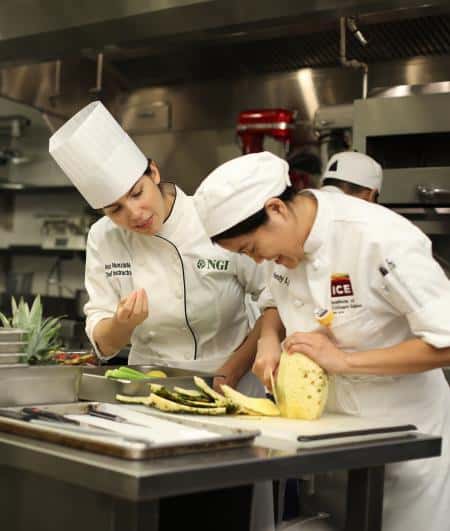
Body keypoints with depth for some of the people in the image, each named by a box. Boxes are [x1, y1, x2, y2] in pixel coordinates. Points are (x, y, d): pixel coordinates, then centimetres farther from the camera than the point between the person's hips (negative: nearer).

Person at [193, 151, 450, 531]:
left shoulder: (383, 241, -27)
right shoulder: (285, 235, -6)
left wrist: (344, 360, -27)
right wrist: (269, 339, -7)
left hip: (406, 437, -6)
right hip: (331, 423, 6)